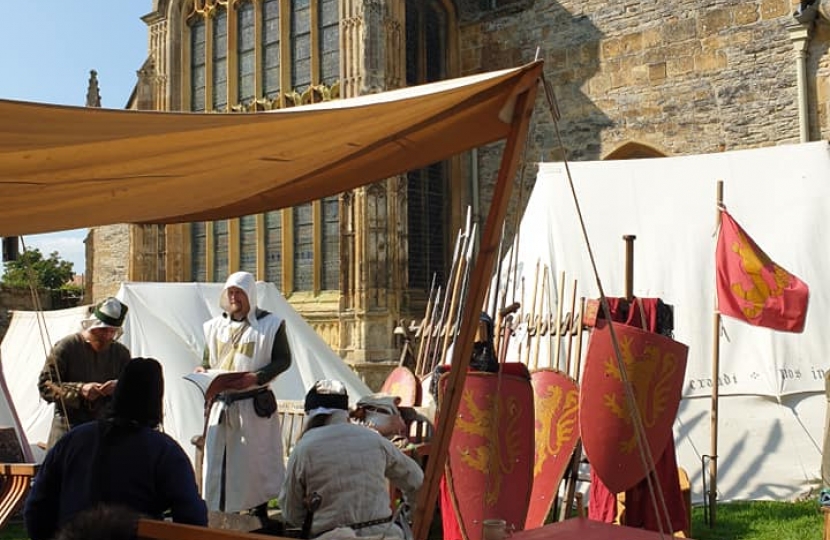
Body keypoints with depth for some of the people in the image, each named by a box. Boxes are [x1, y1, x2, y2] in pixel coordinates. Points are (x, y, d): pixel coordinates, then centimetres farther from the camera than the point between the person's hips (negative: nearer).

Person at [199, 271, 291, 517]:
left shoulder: (270, 324, -2)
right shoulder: (215, 326, 13)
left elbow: (283, 359, -5)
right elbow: (208, 361, 20)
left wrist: (256, 378, -20)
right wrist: (202, 371, -4)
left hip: (254, 404, -4)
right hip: (221, 402, 4)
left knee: (255, 459, 2)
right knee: (215, 458, 4)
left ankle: (259, 510, 14)